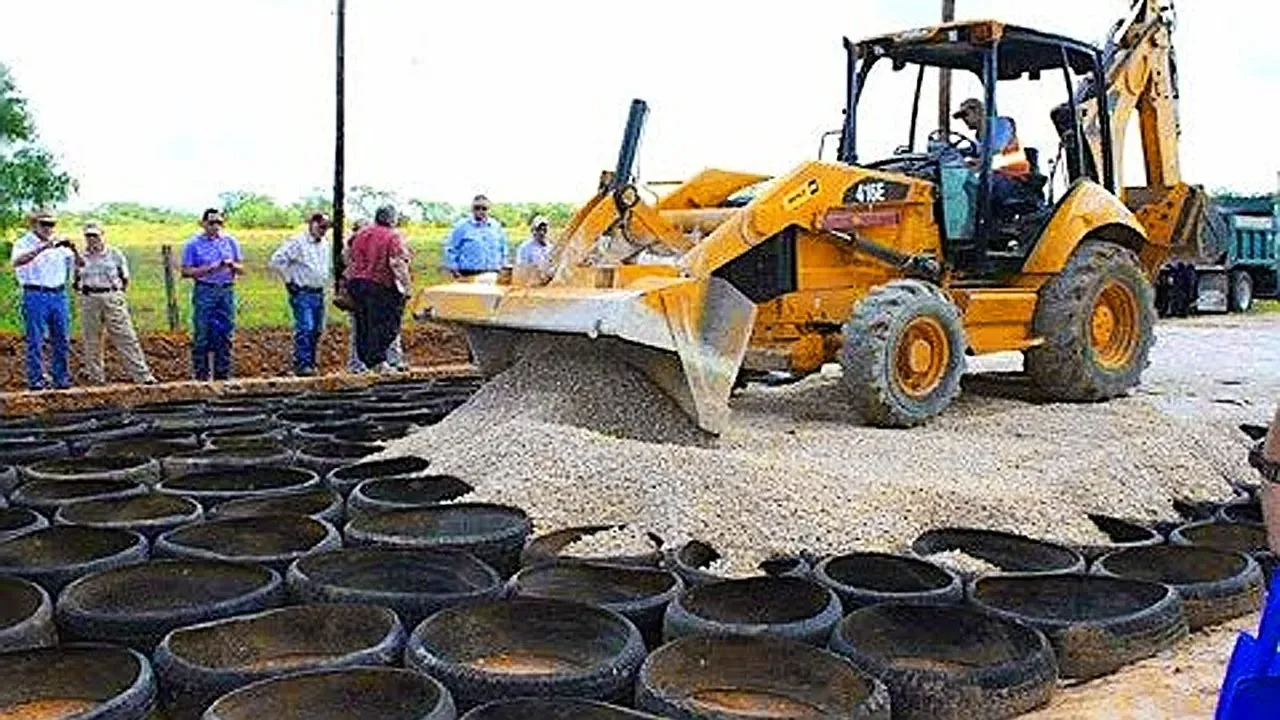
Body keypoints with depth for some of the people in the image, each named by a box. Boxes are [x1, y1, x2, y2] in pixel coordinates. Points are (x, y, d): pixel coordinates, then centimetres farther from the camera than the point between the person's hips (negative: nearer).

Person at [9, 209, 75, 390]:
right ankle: (36, 380, 5)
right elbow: (16, 262, -23)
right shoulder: (24, 243, -2)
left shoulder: (60, 243, 12)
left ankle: (62, 378, 15)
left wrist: (73, 250, -7)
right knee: (35, 341, -1)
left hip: (59, 295, 4)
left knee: (61, 339, 7)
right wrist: (42, 247, -33)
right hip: (35, 295, -4)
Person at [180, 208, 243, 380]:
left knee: (225, 335, 5)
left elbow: (241, 268, 12)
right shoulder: (193, 244, 1)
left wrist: (232, 265, -10)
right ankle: (201, 376, 3)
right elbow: (186, 271, -3)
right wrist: (209, 268, -15)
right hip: (204, 291, -3)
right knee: (202, 336, -3)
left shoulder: (230, 242, 11)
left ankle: (223, 375, 13)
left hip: (227, 290, 3)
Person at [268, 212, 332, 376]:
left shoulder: (325, 246, 15)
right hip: (302, 293, -8)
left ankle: (310, 364, 16)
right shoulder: (297, 242, -9)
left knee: (317, 331, 8)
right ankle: (301, 364, -14)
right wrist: (288, 280, -10)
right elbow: (275, 262, -13)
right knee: (305, 328, -16)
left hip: (319, 293, 8)